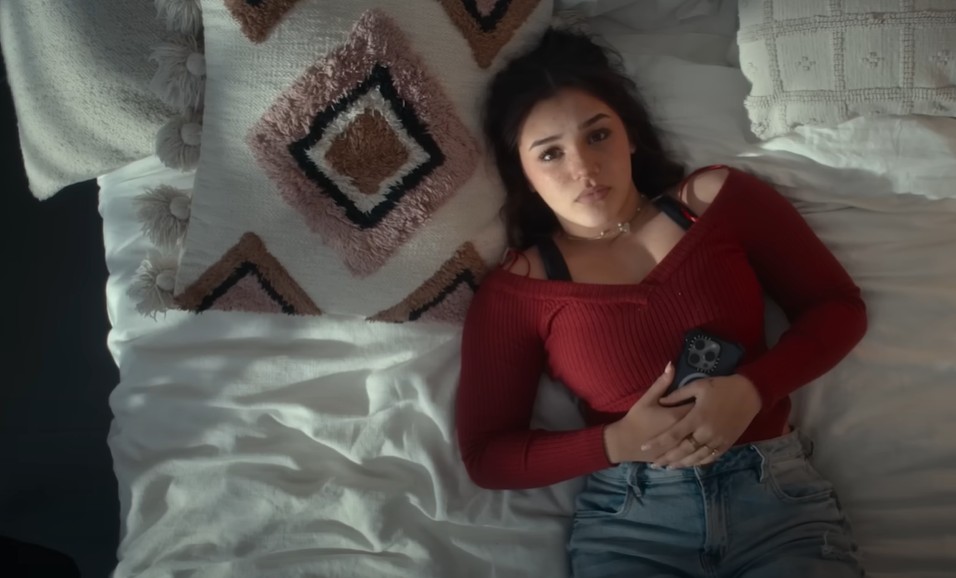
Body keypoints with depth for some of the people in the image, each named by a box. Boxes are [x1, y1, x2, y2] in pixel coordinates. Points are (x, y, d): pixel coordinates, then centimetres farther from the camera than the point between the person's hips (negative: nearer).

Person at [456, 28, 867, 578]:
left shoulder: (719, 198, 7)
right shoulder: (514, 292, 2)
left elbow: (839, 306, 8)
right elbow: (487, 456, 3)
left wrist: (751, 388, -9)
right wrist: (618, 442, -11)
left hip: (777, 490, 1)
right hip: (627, 518, 0)